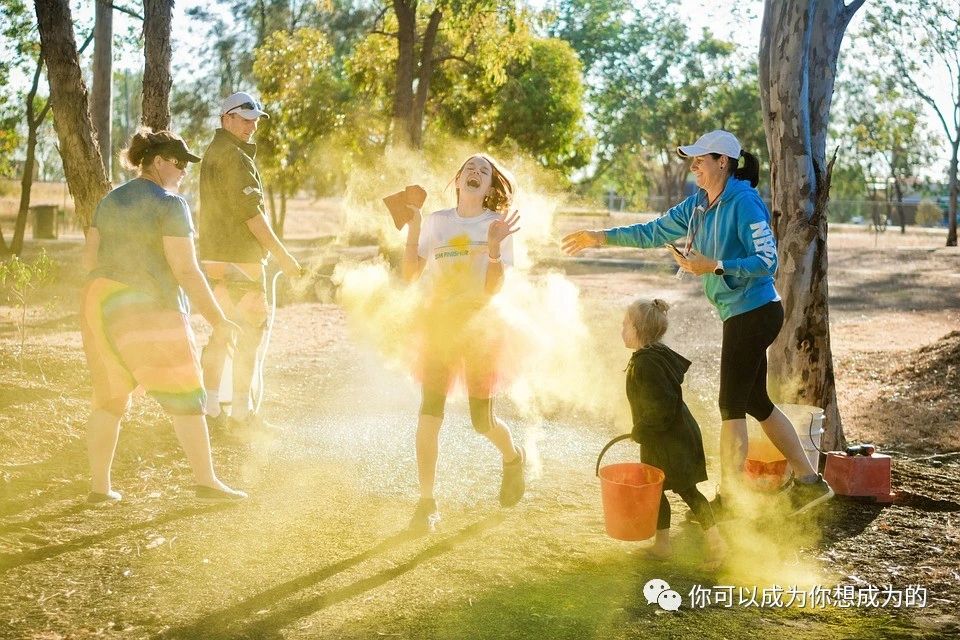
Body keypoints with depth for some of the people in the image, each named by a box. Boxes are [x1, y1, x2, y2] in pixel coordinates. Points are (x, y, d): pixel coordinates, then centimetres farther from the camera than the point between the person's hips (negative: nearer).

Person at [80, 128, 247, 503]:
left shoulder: (110, 201, 11)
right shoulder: (170, 204, -10)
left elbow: (90, 259, 11)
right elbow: (186, 270, -15)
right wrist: (216, 319, -11)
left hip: (101, 304, 7)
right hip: (149, 311, -7)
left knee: (109, 399, 14)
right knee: (185, 398, 2)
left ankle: (99, 486, 13)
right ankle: (206, 482, 5)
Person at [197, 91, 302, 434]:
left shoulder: (212, 153, 18)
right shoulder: (235, 156, -13)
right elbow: (251, 213, -19)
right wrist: (282, 255, -16)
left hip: (213, 257, 10)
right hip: (239, 258, -10)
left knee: (221, 331, 15)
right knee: (252, 332, -4)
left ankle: (210, 407, 19)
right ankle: (242, 414, -2)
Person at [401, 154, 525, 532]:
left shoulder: (498, 225, -3)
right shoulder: (436, 221, 4)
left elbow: (493, 289, -12)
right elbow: (410, 274, 1)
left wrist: (494, 246, -25)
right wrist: (413, 229, -6)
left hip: (478, 326, -2)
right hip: (437, 323, 2)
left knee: (483, 421, 4)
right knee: (429, 413, -7)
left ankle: (513, 459, 38)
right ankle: (426, 502, 1)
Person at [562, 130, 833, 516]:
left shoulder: (744, 203, -16)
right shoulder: (699, 204, 10)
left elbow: (767, 261, -20)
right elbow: (655, 232, 16)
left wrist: (714, 267, -27)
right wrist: (602, 237, 13)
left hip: (753, 313, -9)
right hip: (742, 315, 9)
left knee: (732, 405, -1)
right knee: (756, 403, 14)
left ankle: (728, 499, 10)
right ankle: (808, 482, 22)